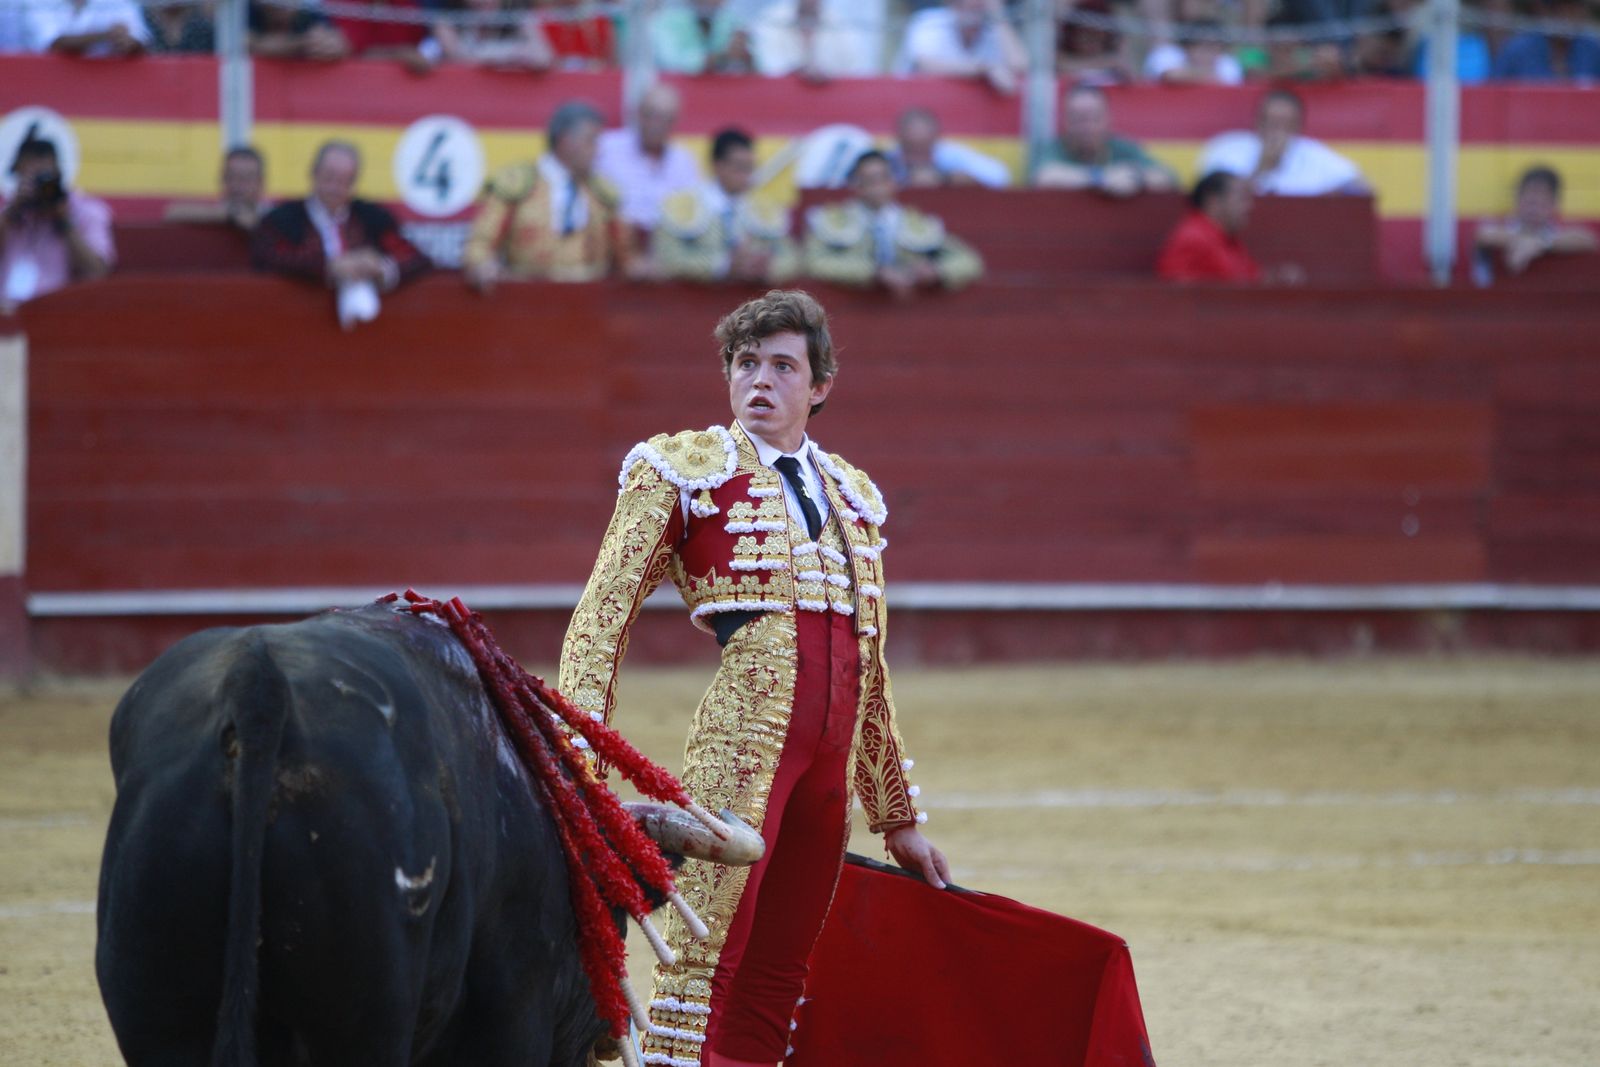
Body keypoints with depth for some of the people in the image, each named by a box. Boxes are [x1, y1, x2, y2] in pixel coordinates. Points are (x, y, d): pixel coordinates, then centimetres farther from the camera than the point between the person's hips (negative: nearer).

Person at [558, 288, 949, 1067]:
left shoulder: (854, 498, 21)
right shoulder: (682, 470, 6)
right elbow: (602, 617, -2)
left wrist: (897, 820, 26)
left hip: (832, 751, 6)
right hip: (741, 730, -6)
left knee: (778, 974, 4)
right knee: (706, 951, -14)